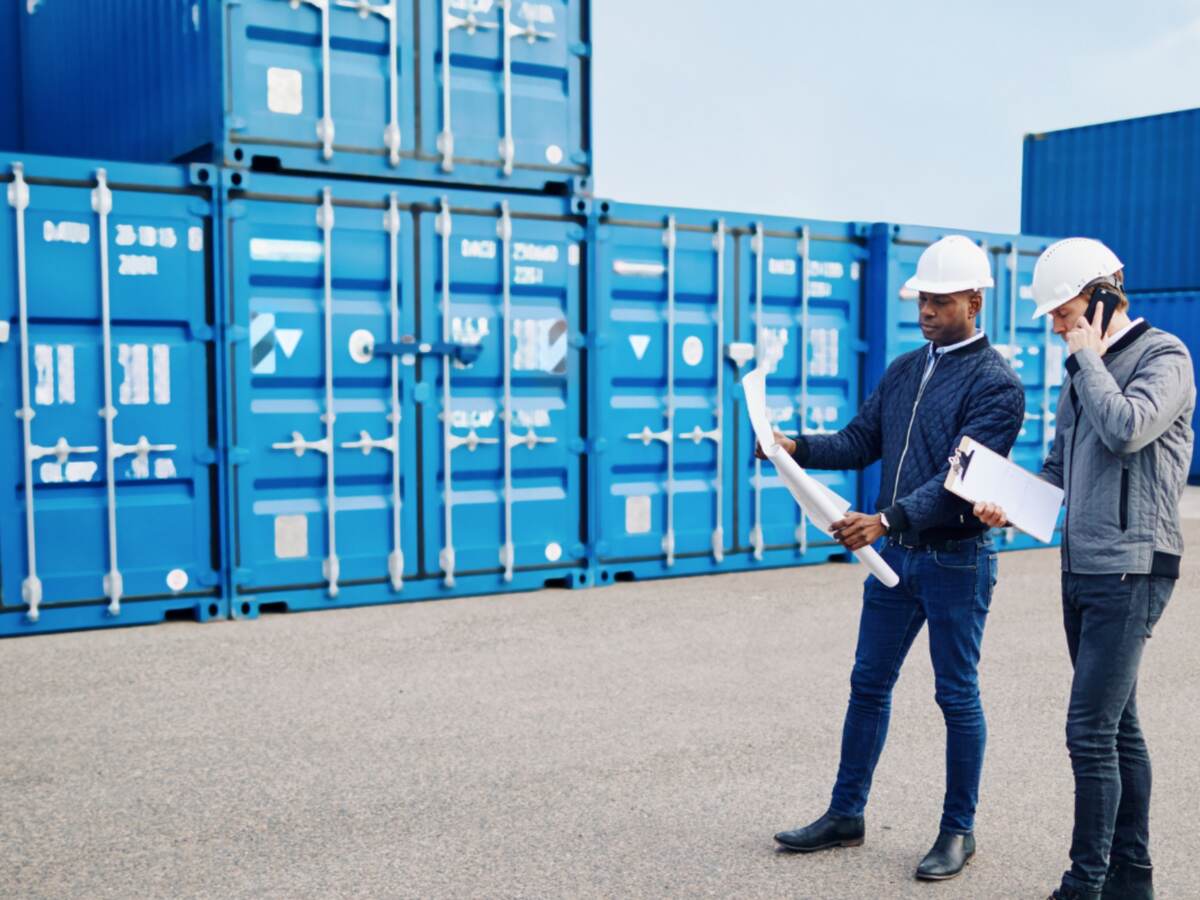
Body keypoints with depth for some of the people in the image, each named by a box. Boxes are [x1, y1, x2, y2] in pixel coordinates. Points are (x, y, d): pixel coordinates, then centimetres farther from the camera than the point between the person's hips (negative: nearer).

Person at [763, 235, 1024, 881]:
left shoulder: (995, 383, -12)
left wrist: (887, 519, -34)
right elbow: (861, 443, 9)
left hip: (956, 560, -7)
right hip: (896, 555, 7)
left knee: (957, 696, 6)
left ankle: (958, 830, 22)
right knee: (869, 684, 13)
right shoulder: (904, 370, 10)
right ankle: (846, 815, 25)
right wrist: (797, 447, -9)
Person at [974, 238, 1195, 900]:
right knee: (1117, 726, 14)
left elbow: (1127, 429, -26)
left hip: (1130, 572, -8)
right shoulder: (1082, 368, 16)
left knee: (1090, 729, -9)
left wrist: (1089, 356, -12)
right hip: (1080, 568, 8)